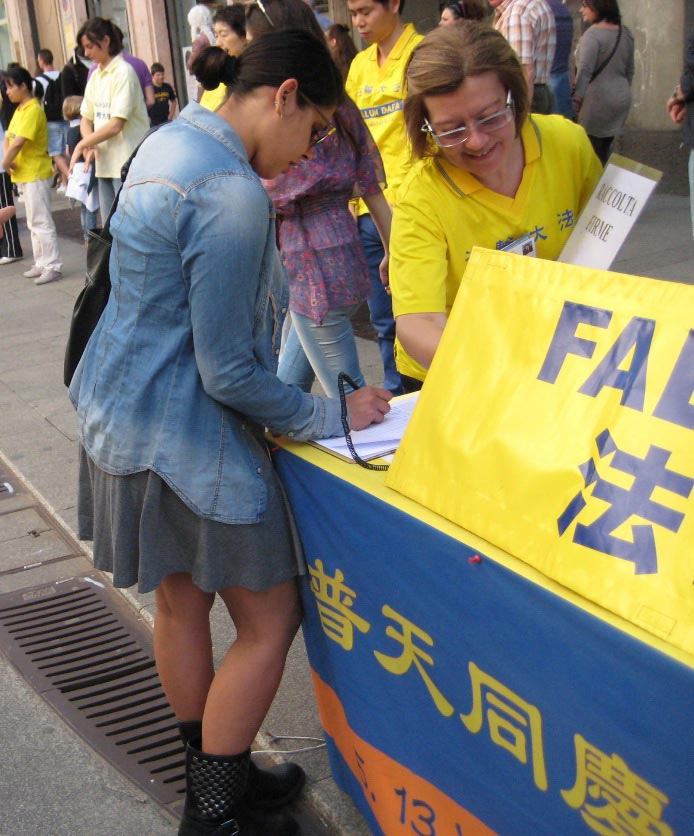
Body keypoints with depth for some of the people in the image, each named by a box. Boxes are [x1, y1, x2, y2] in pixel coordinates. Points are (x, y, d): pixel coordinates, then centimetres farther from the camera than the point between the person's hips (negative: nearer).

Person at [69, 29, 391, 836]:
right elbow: (227, 373, -22)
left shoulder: (171, 140, 6)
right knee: (269, 621, 5)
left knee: (181, 601, 21)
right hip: (178, 435, -10)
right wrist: (330, 416, -10)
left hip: (121, 408, 10)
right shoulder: (232, 195, -25)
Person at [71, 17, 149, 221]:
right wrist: (89, 147, -5)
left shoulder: (123, 72, -11)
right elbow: (87, 118, 15)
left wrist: (82, 145, -9)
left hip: (127, 163, -8)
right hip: (105, 163, 8)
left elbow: (116, 124, -17)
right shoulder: (95, 76, 13)